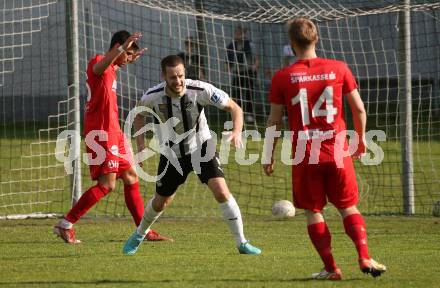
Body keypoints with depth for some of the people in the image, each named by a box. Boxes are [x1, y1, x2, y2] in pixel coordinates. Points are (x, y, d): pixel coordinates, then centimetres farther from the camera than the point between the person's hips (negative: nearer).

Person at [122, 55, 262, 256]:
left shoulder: (200, 90, -26)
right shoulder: (153, 96, -20)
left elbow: (234, 108, -17)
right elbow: (139, 112, 5)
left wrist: (237, 132, -34)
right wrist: (140, 143, -4)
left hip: (201, 147, -2)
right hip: (171, 153, 2)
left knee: (221, 191, -21)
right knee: (161, 202, 12)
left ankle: (241, 243, -10)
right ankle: (138, 235, 43)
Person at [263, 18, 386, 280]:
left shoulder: (282, 78, -4)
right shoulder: (339, 69, -1)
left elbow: (274, 121, 0)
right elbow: (359, 108, 3)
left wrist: (269, 156, 11)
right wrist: (361, 139, 18)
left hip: (305, 155, -1)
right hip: (338, 151, 1)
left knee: (313, 211, 10)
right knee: (349, 207, 13)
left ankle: (331, 268, 5)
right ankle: (365, 257, -4)